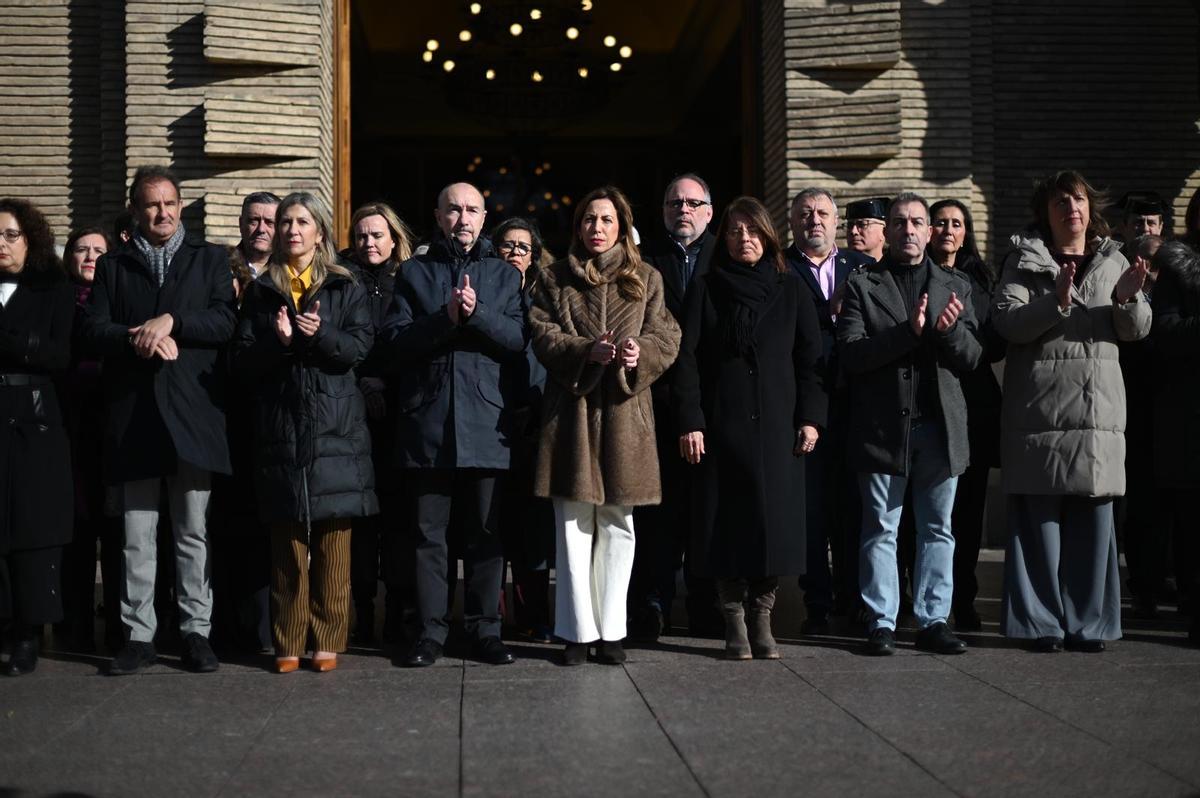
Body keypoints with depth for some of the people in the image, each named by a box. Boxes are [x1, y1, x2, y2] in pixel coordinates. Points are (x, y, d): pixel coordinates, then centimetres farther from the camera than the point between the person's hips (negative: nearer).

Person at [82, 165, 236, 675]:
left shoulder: (209, 260, 12)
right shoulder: (112, 265, 14)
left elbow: (224, 321, -2)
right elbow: (93, 330, 2)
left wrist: (171, 321, -15)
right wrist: (138, 340, -15)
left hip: (191, 410, -1)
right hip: (133, 413, 1)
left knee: (192, 533, 4)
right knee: (137, 536, 4)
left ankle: (196, 630, 11)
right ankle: (139, 634, 10)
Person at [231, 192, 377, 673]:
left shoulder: (345, 288, 10)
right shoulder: (261, 292, 14)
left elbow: (359, 347, -1)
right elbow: (242, 359, 6)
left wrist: (322, 336, -19)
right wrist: (276, 342, -13)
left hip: (334, 427, -1)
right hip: (280, 427, 1)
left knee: (332, 543, -2)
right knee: (287, 544, 1)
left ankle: (328, 640, 4)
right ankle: (288, 642, 6)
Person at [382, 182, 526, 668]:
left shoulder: (505, 276, 14)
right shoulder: (413, 273, 12)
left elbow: (518, 339, 0)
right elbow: (394, 341, 0)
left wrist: (476, 314, -15)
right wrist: (445, 319, -13)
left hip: (486, 423, 0)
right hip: (427, 423, 0)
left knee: (485, 533, 3)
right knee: (428, 533, 2)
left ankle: (486, 629, 10)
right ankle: (431, 631, 8)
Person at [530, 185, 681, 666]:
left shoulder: (647, 279, 12)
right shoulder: (555, 279, 11)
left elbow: (666, 337, 5)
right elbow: (543, 335, 1)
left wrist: (640, 354, -17)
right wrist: (587, 351, -16)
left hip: (624, 411, 1)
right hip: (571, 409, -1)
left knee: (617, 524, 5)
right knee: (573, 523, -1)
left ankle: (611, 630, 11)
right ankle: (578, 631, 4)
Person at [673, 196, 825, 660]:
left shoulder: (791, 290, 10)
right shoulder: (707, 290, 7)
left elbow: (810, 357, 7)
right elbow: (687, 358, 2)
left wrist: (810, 417, -2)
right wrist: (689, 421, -7)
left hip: (777, 426, 1)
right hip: (721, 426, -1)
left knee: (775, 522, -2)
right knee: (727, 523, -1)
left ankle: (762, 617, 9)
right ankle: (734, 621, 8)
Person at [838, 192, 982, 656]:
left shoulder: (956, 287, 12)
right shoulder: (862, 285, 4)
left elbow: (972, 359, 6)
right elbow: (850, 353, -8)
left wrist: (950, 331, -16)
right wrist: (908, 332, -20)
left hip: (939, 426, 3)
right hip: (883, 425, -2)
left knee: (937, 530, 6)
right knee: (880, 530, 3)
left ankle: (933, 620, 14)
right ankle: (881, 623, 9)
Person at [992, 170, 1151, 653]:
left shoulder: (1112, 261, 15)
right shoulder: (1025, 261, 5)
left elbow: (1137, 330, 8)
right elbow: (1005, 320, -9)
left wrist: (1128, 299, -13)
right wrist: (1056, 302, -22)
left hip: (1099, 410, 3)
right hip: (1040, 409, -3)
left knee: (1094, 519, 4)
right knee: (1040, 518, -2)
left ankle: (1089, 622, 13)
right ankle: (1042, 623, 5)